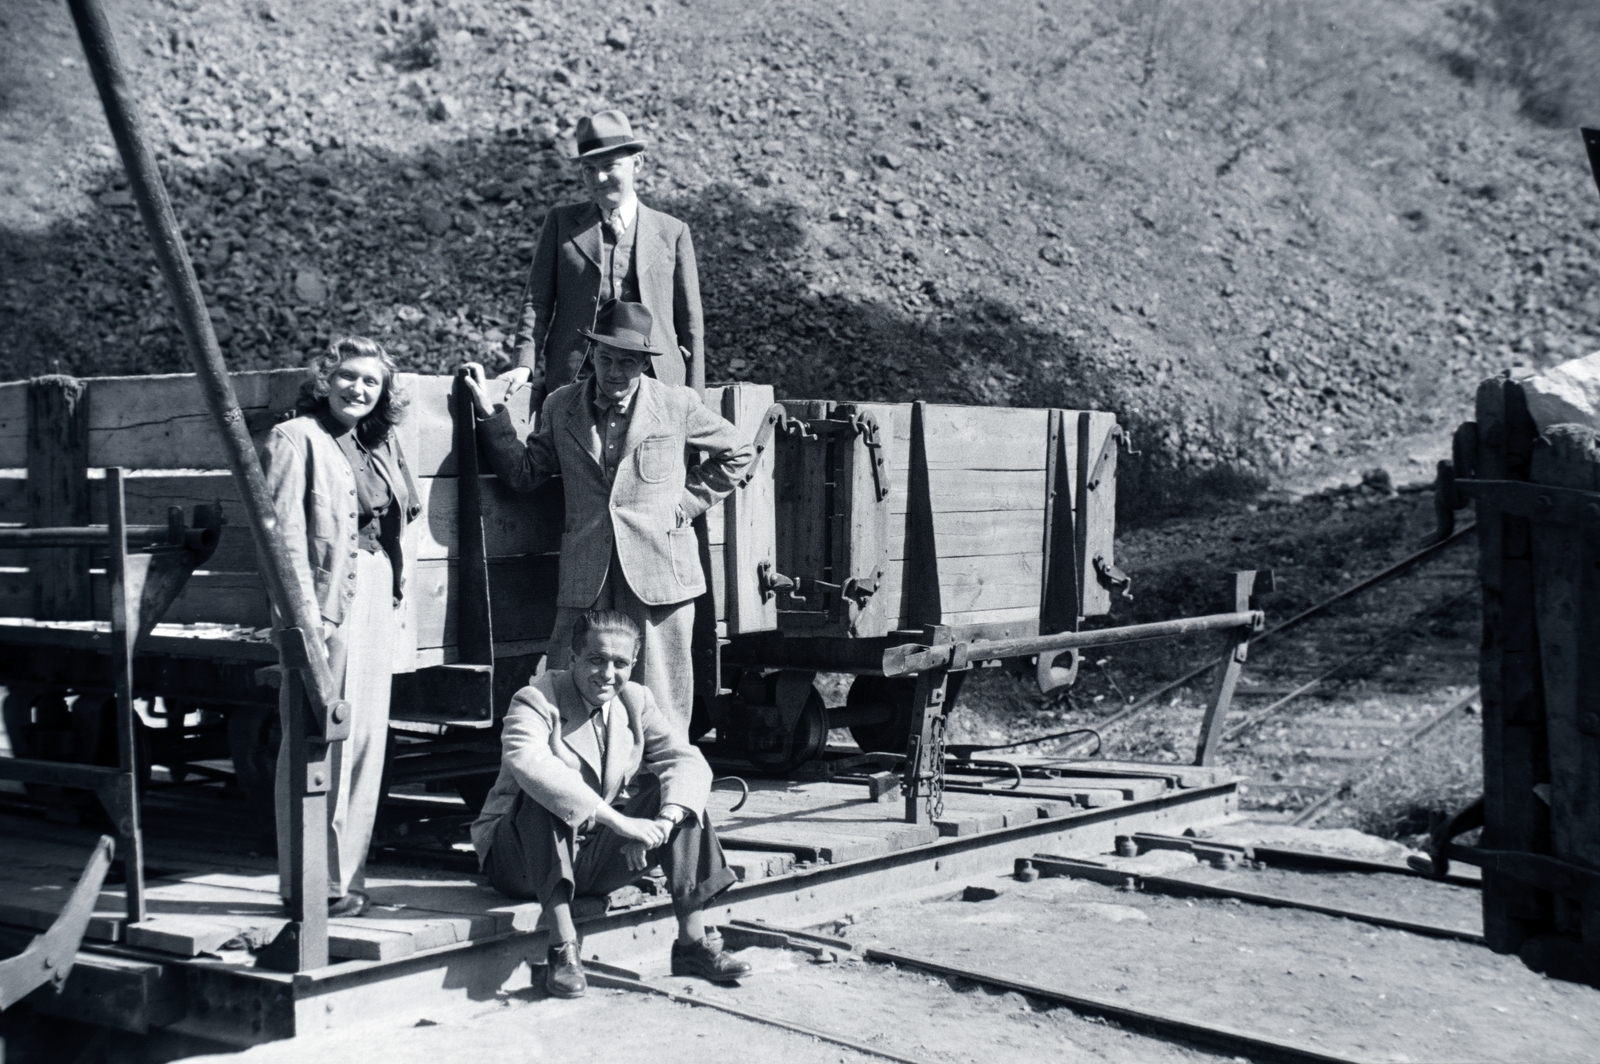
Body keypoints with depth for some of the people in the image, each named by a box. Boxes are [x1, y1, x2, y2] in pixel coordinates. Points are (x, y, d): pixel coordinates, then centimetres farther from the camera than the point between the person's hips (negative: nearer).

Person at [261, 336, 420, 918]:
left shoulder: (380, 446, 19)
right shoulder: (296, 439, -3)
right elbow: (285, 530, -11)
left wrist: (397, 603, 15)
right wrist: (304, 613, -19)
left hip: (378, 601, 8)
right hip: (328, 604, -8)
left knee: (367, 740, 9)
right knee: (319, 743, -5)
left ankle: (344, 874, 17)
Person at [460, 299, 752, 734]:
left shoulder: (676, 404, 3)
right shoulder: (561, 406, 10)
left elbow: (738, 452, 15)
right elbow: (524, 473, 11)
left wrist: (688, 500, 7)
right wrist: (489, 413, 3)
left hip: (660, 574, -2)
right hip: (585, 579, 2)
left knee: (659, 706, 1)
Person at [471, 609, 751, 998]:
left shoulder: (636, 701, 3)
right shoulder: (537, 700, -15)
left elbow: (689, 761, -8)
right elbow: (526, 761, -37)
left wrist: (663, 822, -30)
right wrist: (619, 821, -42)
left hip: (598, 859, 5)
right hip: (523, 860, -5)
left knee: (677, 790, -12)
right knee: (542, 795, -34)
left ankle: (693, 941, -12)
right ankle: (563, 948, -34)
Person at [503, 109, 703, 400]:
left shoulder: (672, 232, 12)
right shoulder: (561, 223, 13)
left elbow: (690, 321, 12)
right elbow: (537, 300, 10)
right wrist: (525, 365, -5)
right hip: (572, 383, 0)